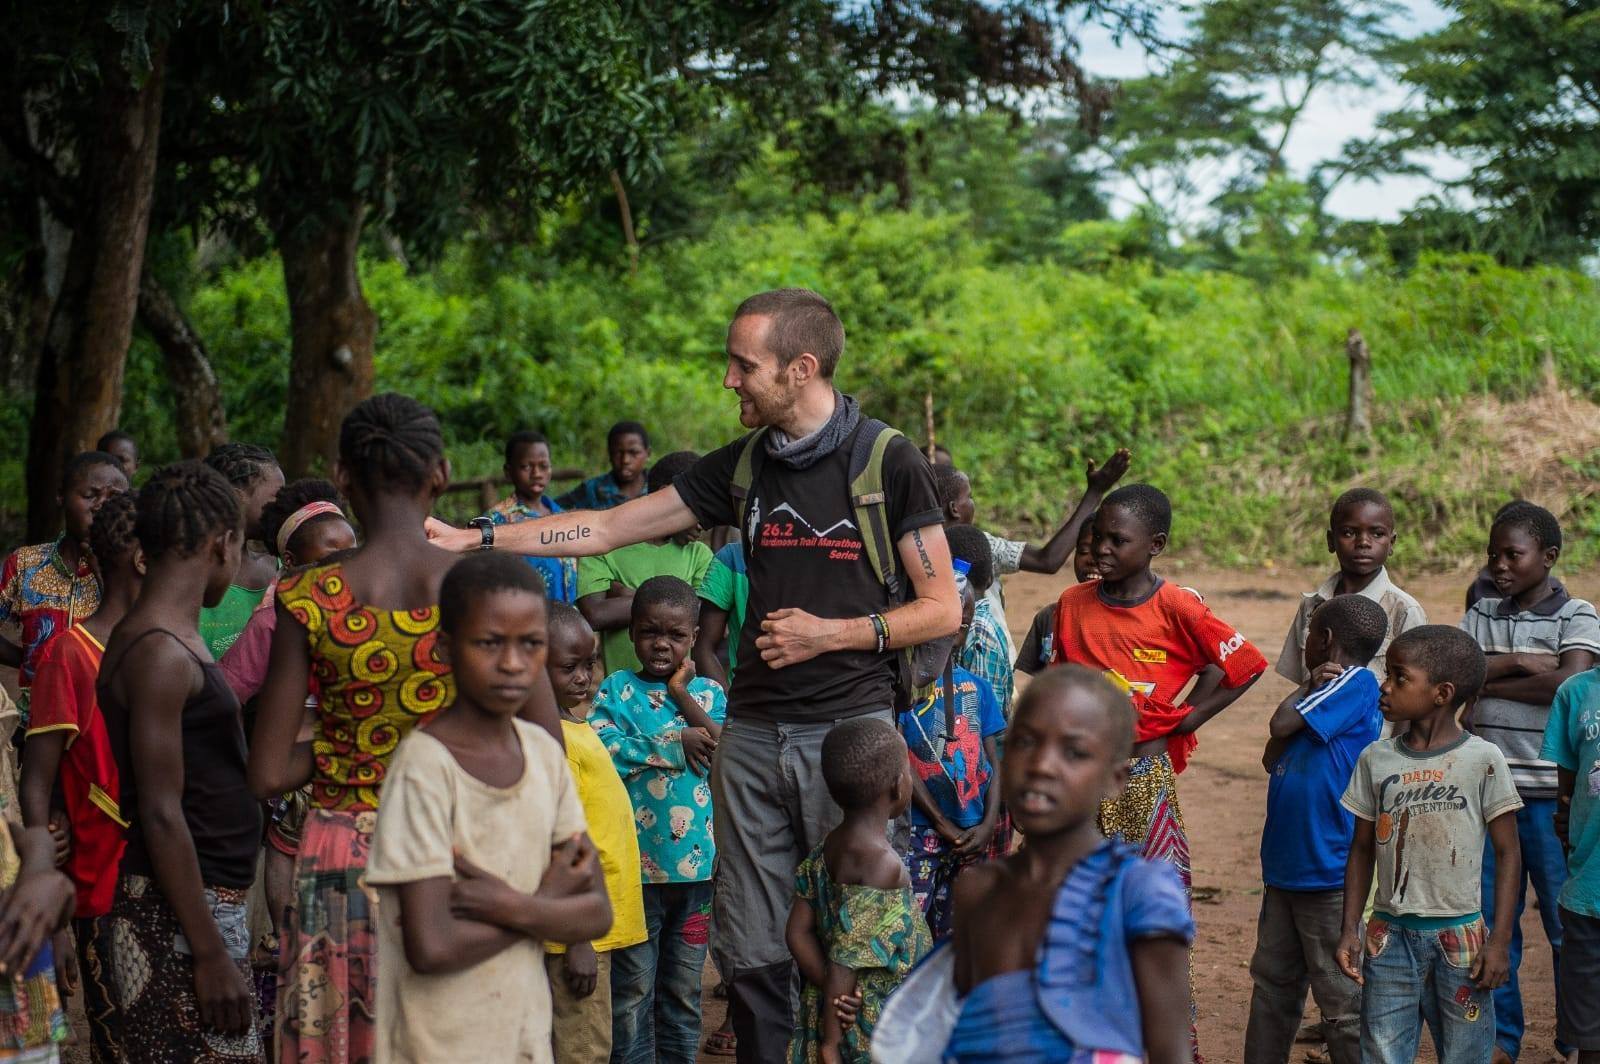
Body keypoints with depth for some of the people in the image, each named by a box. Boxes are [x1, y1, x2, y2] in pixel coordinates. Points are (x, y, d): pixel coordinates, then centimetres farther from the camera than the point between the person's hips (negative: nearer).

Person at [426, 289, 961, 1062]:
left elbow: (942, 609, -3)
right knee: (751, 953, 5)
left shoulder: (887, 460, -4)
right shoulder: (743, 467, 11)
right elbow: (609, 528, 12)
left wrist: (834, 633, -14)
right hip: (753, 731, 5)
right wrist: (475, 540, 6)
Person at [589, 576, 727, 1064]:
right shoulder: (617, 689, 0)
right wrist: (678, 745, -13)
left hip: (696, 862, 3)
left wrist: (681, 692, -9)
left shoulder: (708, 691, 7)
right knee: (633, 989, 4)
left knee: (685, 987, 14)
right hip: (635, 862, -2)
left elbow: (723, 747, -9)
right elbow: (601, 749, -16)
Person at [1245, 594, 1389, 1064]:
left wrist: (1306, 689, 2)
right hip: (1286, 867, 10)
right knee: (1272, 984, 17)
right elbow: (1273, 758, 11)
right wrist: (1311, 688, 2)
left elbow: (1281, 724, -17)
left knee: (1341, 998, -3)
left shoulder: (1356, 682, -11)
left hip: (1329, 871, -10)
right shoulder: (1328, 692, 15)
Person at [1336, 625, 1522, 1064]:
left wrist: (1500, 941, -7)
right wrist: (1350, 928, 4)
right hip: (1389, 934, 3)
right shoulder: (1377, 758, 4)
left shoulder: (1482, 759, -6)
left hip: (1461, 934, -2)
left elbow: (1506, 852, -2)